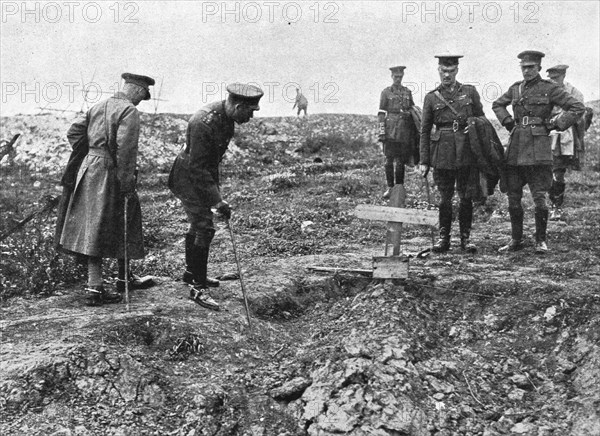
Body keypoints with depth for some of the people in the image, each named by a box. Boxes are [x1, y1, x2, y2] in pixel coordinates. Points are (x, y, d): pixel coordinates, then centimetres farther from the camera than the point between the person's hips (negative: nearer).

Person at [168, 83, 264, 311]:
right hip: (188, 178, -9)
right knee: (204, 228, -12)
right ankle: (198, 287, -5)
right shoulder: (203, 123, -31)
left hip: (204, 174, 9)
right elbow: (197, 168, -29)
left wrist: (215, 184, 24)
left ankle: (191, 272, 37)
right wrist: (217, 200, -29)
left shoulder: (225, 116, -2)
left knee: (198, 224, 20)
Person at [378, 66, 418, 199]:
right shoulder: (386, 92, 4)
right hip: (390, 130, -2)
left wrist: (415, 132, 11)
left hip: (405, 129, 2)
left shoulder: (408, 92, 13)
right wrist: (381, 132, -9)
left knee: (401, 161, 4)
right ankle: (390, 187, 4)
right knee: (389, 159, -3)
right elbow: (381, 113, -1)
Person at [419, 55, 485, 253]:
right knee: (445, 197, 4)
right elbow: (425, 131, 7)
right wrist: (424, 161, 3)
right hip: (442, 153, 0)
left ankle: (466, 237, 13)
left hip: (466, 153, 0)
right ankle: (443, 237, 15)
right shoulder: (431, 97, 6)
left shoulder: (470, 92, 8)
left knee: (466, 197, 3)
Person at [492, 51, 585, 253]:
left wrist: (555, 124, -6)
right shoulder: (515, 88, 11)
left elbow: (578, 107, -4)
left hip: (538, 148, -5)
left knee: (539, 197, -5)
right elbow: (497, 104, 29)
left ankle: (540, 240, 8)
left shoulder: (549, 89, -2)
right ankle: (516, 240, 17)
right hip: (515, 148, 5)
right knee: (513, 197, 6)